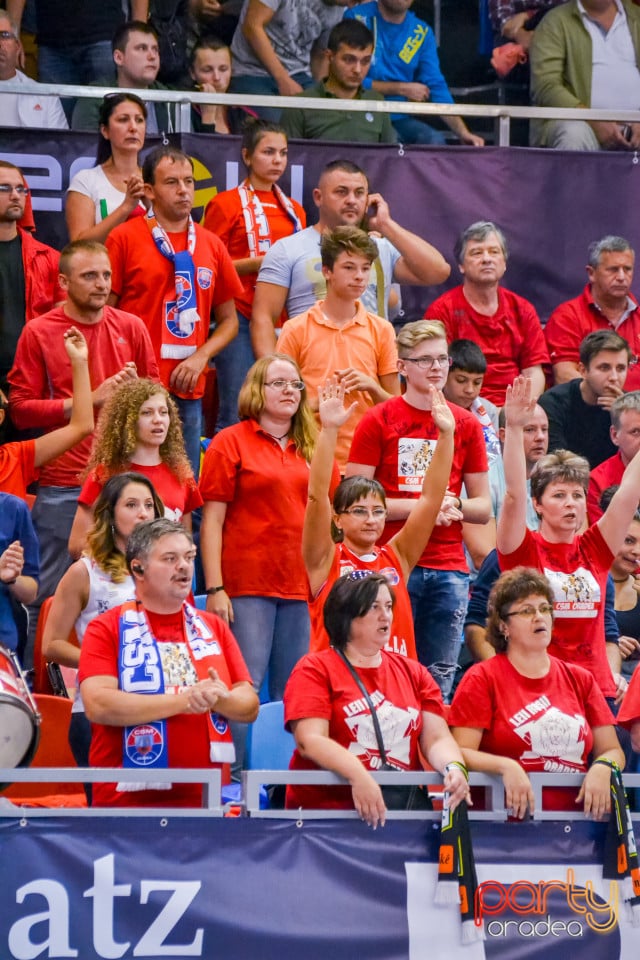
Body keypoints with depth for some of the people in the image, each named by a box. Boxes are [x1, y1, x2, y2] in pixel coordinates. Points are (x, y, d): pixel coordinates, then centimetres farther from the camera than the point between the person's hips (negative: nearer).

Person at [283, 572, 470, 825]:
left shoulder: (414, 673, 19)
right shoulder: (315, 670, 4)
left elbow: (437, 739, 9)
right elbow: (309, 740, -10)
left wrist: (454, 767, -15)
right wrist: (359, 777, -27)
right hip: (326, 808, -5)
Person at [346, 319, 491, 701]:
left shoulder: (467, 425, 10)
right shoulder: (378, 422, 0)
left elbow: (483, 508, 15)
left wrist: (453, 505, -7)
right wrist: (419, 506, -12)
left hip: (449, 569, 3)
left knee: (440, 680, 3)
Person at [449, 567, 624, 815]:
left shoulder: (580, 679, 19)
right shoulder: (482, 678, 7)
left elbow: (612, 750, 17)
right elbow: (461, 752, -3)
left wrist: (602, 768, -6)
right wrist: (505, 767, -21)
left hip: (574, 816, 3)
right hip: (509, 818, -3)